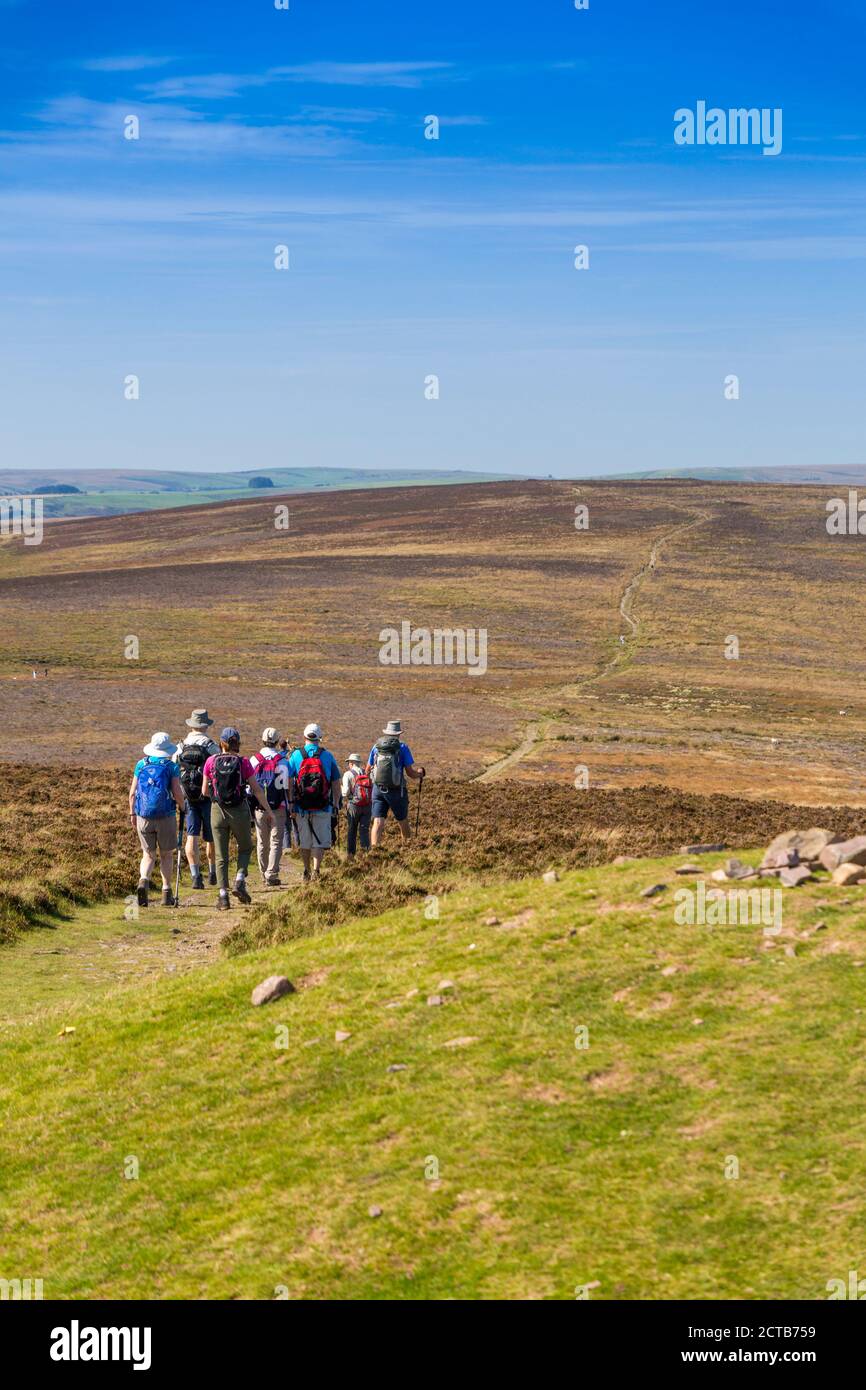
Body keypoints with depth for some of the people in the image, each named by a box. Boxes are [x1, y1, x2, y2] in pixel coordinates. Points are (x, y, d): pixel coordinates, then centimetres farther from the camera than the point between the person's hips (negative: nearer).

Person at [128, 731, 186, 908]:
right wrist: (182, 806, 11)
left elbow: (133, 792, 4)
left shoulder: (141, 764, 4)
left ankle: (143, 881, -17)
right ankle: (166, 892, 12)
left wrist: (132, 813, 14)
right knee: (166, 855, 13)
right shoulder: (171, 766, -4)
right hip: (165, 816, -2)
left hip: (143, 816, 2)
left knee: (148, 855, 10)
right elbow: (177, 793, -9)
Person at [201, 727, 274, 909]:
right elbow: (257, 790, -4)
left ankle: (223, 895, 3)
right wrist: (267, 810, 8)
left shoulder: (211, 761, -3)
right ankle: (240, 881, 2)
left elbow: (204, 791, 4)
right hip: (239, 811, -1)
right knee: (245, 848, 21)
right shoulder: (244, 762, -7)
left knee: (221, 856, 9)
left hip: (218, 811, 1)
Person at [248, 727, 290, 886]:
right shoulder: (282, 761, -5)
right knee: (276, 842, 0)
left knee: (262, 843, 13)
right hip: (278, 808, -3)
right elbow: (286, 786, -5)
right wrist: (288, 808, 5)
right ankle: (272, 874, -9)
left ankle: (264, 874, 21)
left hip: (259, 808, 3)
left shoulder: (254, 760, 3)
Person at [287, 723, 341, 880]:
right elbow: (336, 783, 3)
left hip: (301, 808, 1)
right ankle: (316, 870, -14)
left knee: (305, 842, 14)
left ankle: (307, 871, 25)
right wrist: (336, 804, 10)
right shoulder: (327, 756, 1)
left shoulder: (296, 755, 2)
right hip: (323, 808, -1)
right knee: (320, 841, 2)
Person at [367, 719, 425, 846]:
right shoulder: (402, 747, -5)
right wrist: (420, 773, 16)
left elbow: (368, 770, 14)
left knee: (378, 823, -2)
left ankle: (373, 848, -16)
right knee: (403, 821, 16)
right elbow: (410, 773, -6)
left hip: (378, 788, 2)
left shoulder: (376, 746, 6)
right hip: (396, 790, -2)